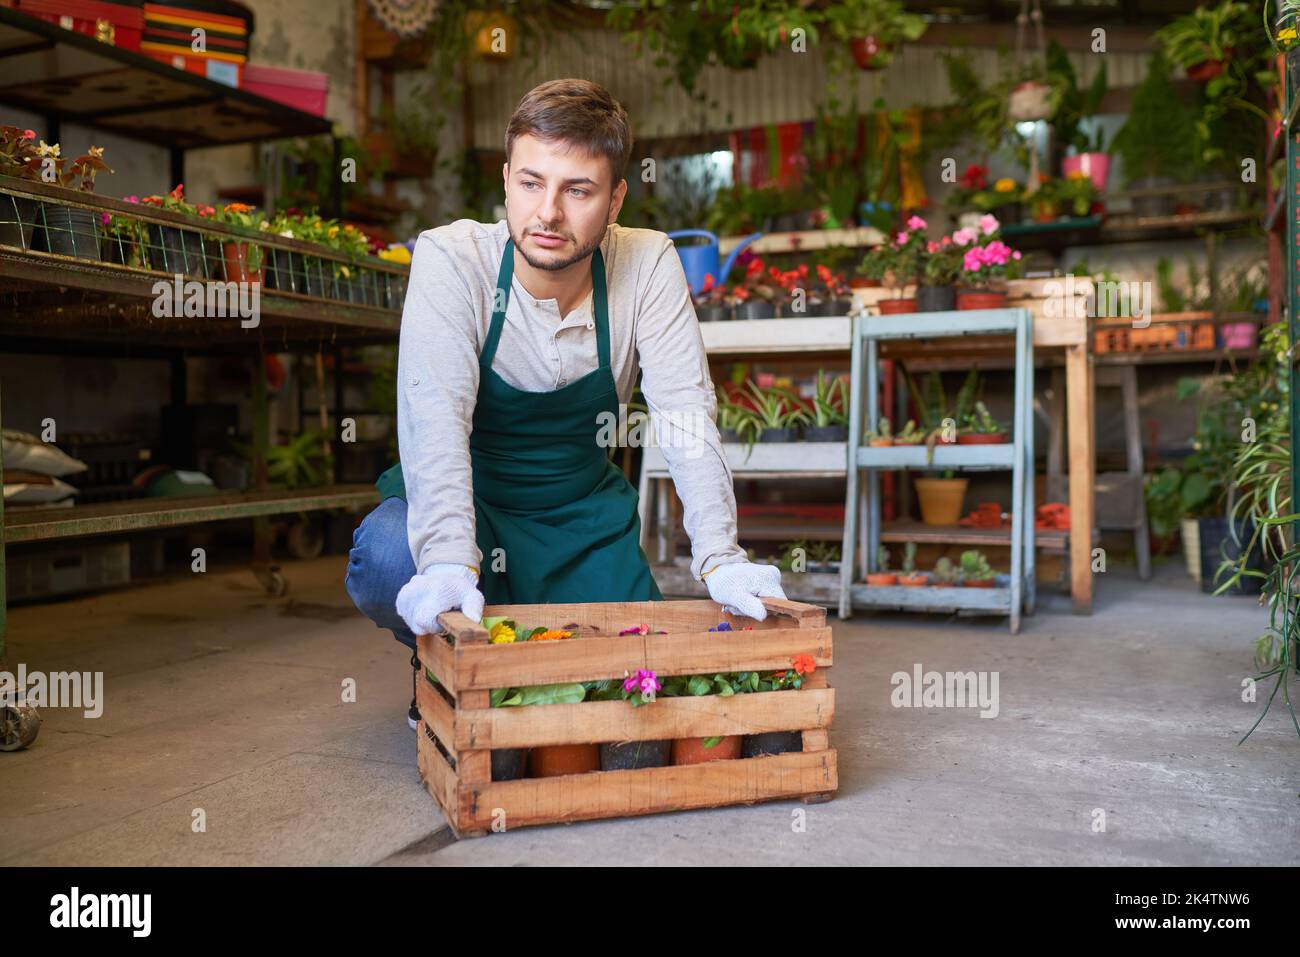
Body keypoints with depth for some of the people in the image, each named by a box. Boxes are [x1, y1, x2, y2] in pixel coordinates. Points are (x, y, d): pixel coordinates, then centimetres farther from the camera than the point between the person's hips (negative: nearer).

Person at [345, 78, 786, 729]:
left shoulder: (649, 266, -14)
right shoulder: (450, 259, -20)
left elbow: (685, 413, -18)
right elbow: (434, 412, -32)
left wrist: (720, 557, -31)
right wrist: (449, 558, -47)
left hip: (583, 512, 2)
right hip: (466, 498, -2)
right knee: (388, 560, -33)